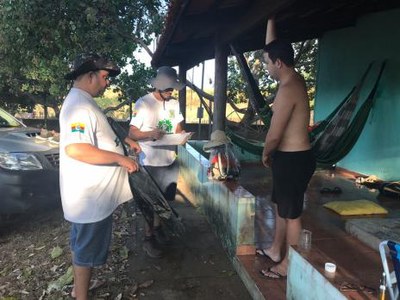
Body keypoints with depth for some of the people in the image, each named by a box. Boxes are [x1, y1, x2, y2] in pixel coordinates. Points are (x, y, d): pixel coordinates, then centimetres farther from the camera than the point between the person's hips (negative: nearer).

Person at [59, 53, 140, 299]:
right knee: (89, 248, 5)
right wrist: (121, 158, -30)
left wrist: (122, 141, 14)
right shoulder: (80, 105, -23)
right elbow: (75, 148, -36)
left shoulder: (82, 102, 12)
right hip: (91, 196, -11)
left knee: (82, 242, 24)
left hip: (88, 193, 11)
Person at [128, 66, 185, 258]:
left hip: (170, 160, 6)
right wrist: (150, 134, -32)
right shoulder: (143, 103, -13)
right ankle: (148, 239, 23)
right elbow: (132, 134, -13)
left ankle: (157, 227, 41)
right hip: (150, 162, -5)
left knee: (163, 199, 19)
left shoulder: (174, 103, 4)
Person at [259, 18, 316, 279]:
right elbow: (273, 47, 20)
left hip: (294, 159, -10)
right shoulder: (295, 79, 7)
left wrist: (265, 154, -1)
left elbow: (274, 134, -20)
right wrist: (270, 20, 21)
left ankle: (289, 265, 21)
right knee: (281, 207, 21)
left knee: (291, 214, 4)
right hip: (291, 156, 10)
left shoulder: (287, 90, -23)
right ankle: (276, 250, 38)